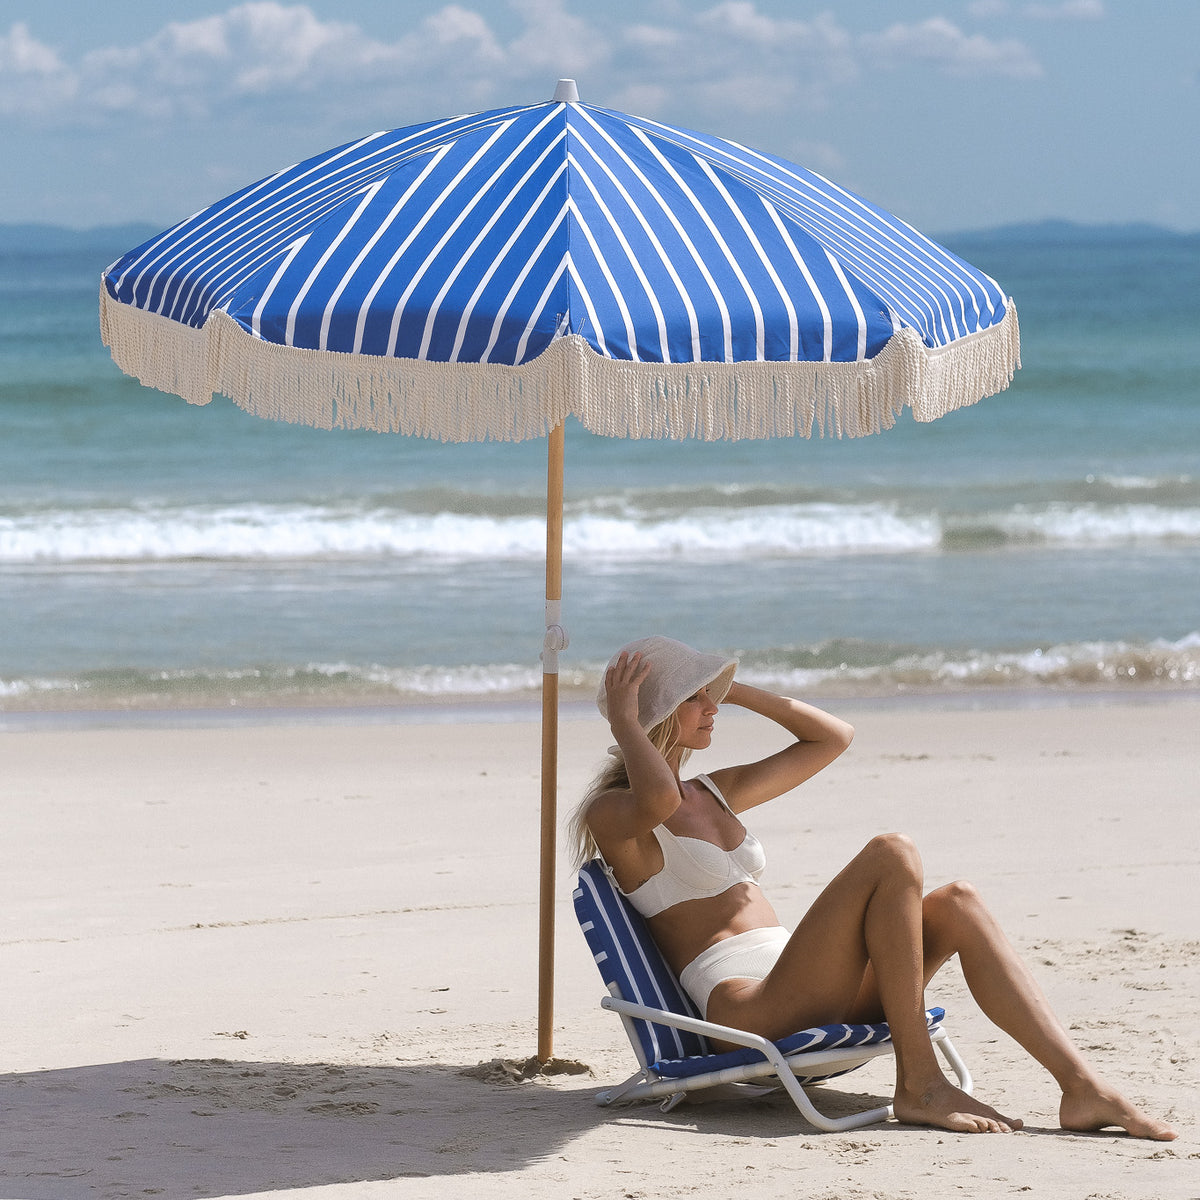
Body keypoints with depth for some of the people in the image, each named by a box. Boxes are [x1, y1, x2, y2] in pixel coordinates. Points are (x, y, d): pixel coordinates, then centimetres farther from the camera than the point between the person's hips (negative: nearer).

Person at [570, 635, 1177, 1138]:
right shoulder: (612, 815, 0)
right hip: (747, 1010, -8)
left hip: (806, 996, 8)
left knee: (957, 905, -13)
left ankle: (1082, 1086, -23)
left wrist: (736, 691, 24)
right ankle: (919, 1085, -23)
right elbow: (659, 798, -27)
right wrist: (623, 723, -10)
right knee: (891, 855, -23)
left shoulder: (714, 793, 25)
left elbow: (832, 736, 31)